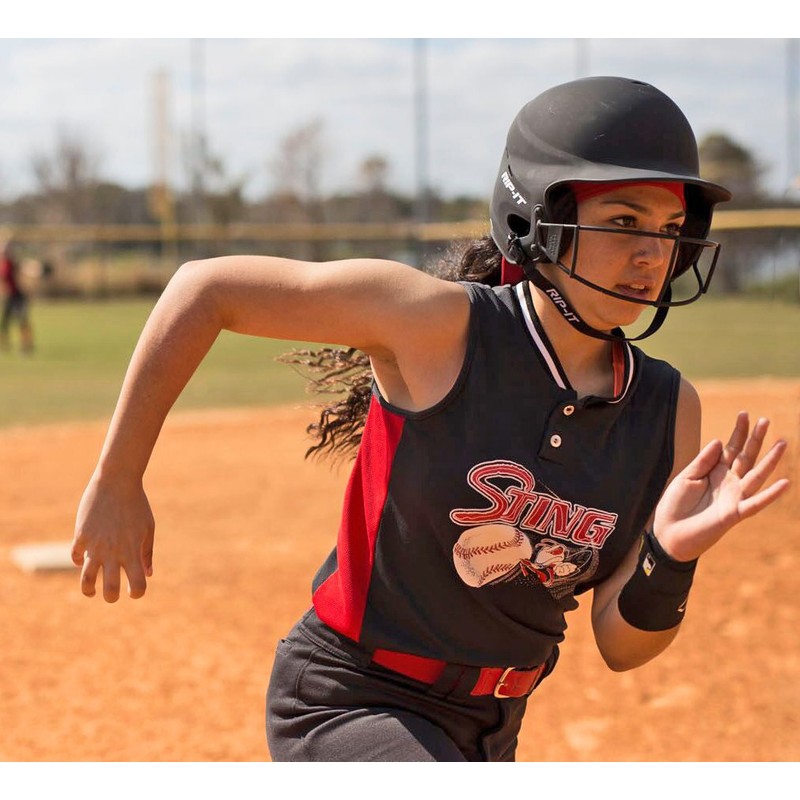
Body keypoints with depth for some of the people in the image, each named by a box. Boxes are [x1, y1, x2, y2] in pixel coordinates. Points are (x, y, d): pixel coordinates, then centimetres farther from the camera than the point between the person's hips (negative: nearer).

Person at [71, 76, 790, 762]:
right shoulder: (442, 322, -21)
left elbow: (621, 646, -4)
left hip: (488, 731, 7)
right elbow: (206, 287, -15)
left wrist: (672, 557, -25)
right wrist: (116, 482, -13)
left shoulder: (668, 409, -6)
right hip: (346, 707, -6)